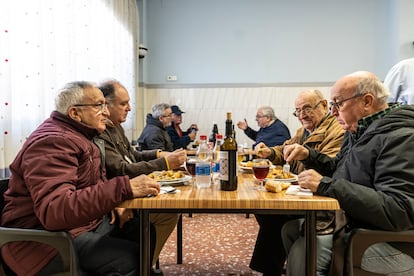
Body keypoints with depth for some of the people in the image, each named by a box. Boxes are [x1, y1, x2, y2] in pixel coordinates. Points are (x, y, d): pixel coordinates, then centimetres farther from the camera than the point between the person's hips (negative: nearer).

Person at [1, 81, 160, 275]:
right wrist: (123, 188, -39)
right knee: (129, 258, -25)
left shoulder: (84, 136, 12)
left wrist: (114, 204, -2)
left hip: (88, 221, 10)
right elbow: (54, 210, -35)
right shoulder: (52, 142, -22)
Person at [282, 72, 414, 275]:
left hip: (387, 242, -9)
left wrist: (325, 186, -29)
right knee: (291, 229, 5)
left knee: (303, 252, -21)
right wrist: (308, 155, 3)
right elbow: (339, 170, 22)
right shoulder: (359, 131, 8)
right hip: (352, 223, 9)